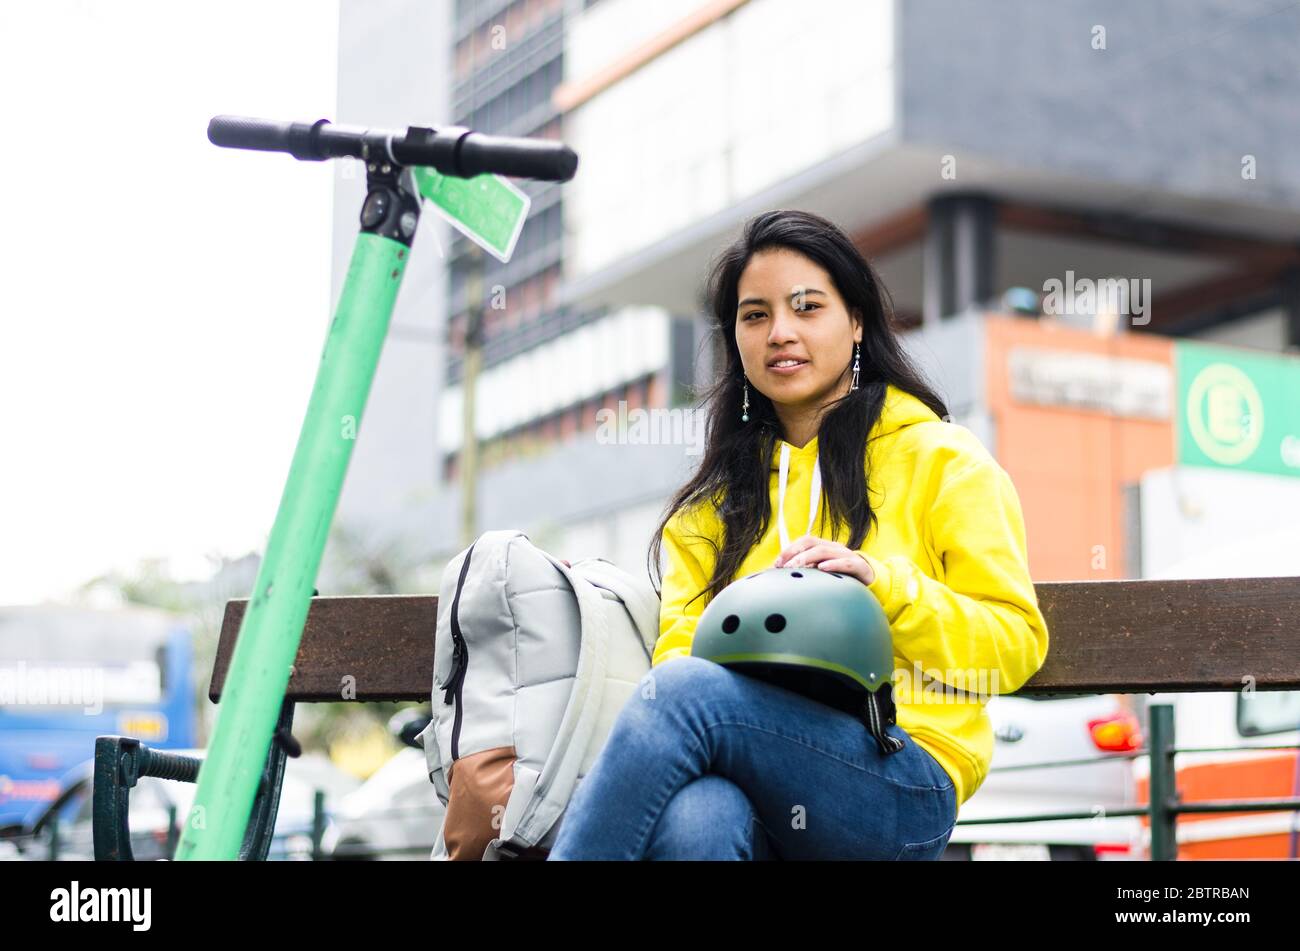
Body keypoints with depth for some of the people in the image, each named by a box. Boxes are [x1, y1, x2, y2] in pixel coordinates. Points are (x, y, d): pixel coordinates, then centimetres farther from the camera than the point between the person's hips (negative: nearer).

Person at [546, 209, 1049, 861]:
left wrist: (881, 582, -10)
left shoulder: (941, 459, 14)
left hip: (905, 788, -2)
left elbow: (1016, 642, 6)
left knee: (685, 690, -33)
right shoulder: (717, 498, 26)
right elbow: (682, 642, 14)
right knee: (691, 820, -38)